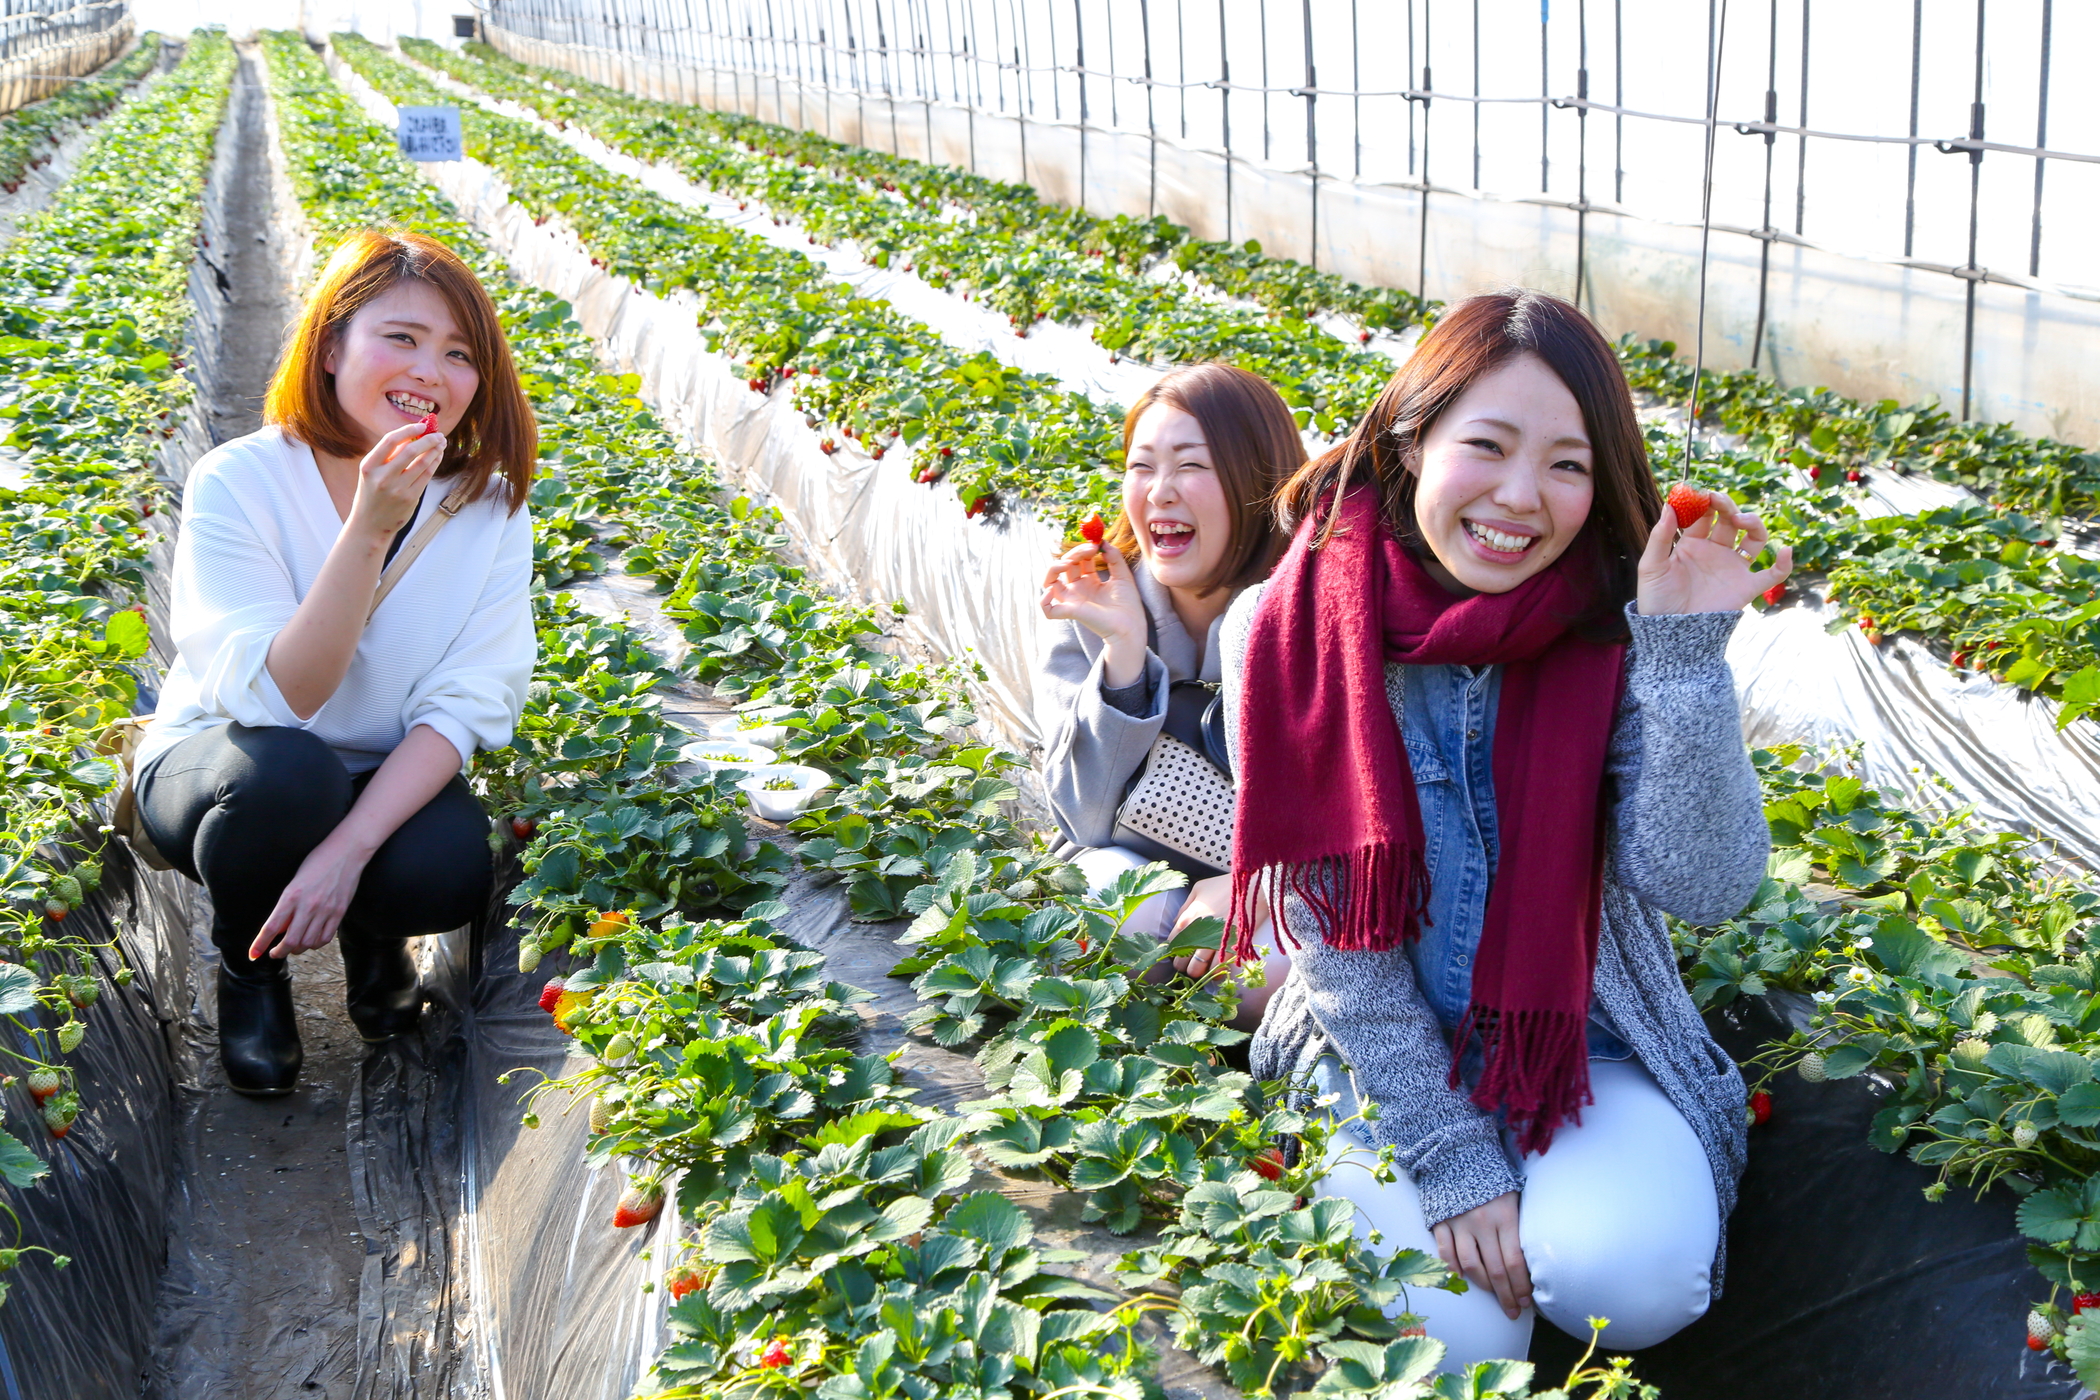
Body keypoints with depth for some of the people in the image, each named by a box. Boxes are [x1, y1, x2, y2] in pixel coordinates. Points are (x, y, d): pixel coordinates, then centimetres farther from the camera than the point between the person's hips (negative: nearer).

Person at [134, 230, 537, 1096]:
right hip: (218, 768, -1)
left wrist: (349, 847, -31)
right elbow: (269, 704, -29)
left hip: (390, 784, 2)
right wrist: (368, 530, -40)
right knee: (284, 771, -37)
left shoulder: (488, 504, -12)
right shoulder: (237, 483, -21)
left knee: (451, 868, -32)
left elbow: (464, 707, -16)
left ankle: (373, 931, 8)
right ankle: (249, 965, -3)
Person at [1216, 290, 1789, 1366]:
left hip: (1581, 1038, 1)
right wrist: (1452, 1154, -14)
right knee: (1457, 1337, -20)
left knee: (1629, 1278, -27)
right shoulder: (1287, 632, -12)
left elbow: (1706, 891, -18)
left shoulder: (1613, 631, -11)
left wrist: (1686, 652, -27)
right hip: (1385, 1058, 0)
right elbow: (1326, 927, -10)